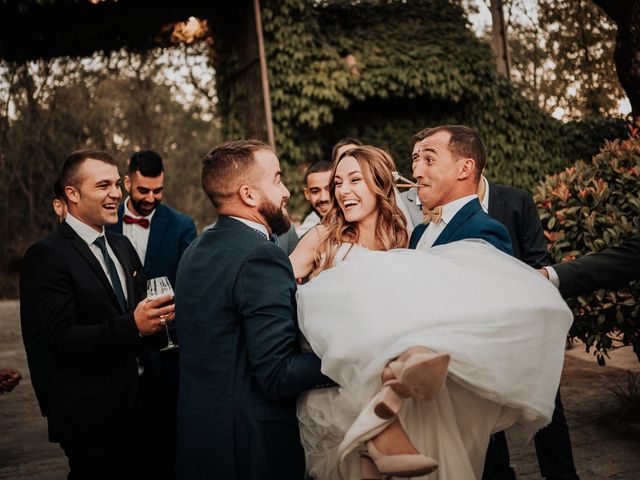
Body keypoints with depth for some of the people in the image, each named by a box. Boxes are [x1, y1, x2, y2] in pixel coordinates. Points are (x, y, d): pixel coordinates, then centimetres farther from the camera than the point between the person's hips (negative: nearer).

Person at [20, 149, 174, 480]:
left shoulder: (123, 247, 11)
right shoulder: (47, 255, -14)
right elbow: (60, 339, -20)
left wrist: (156, 316, -3)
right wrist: (133, 326, -32)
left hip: (134, 404, 7)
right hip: (90, 415, -7)